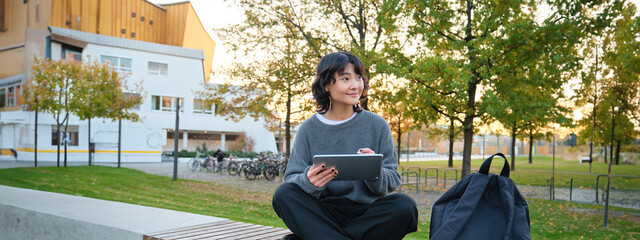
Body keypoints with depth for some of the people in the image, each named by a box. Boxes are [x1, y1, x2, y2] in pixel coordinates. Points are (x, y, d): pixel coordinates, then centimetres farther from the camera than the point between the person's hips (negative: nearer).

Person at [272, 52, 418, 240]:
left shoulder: (377, 125, 2)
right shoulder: (309, 129, 2)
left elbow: (392, 181, 1)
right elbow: (291, 179, -2)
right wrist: (308, 181, -26)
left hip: (366, 213, 1)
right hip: (324, 213, 0)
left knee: (405, 206, -29)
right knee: (284, 194, -24)